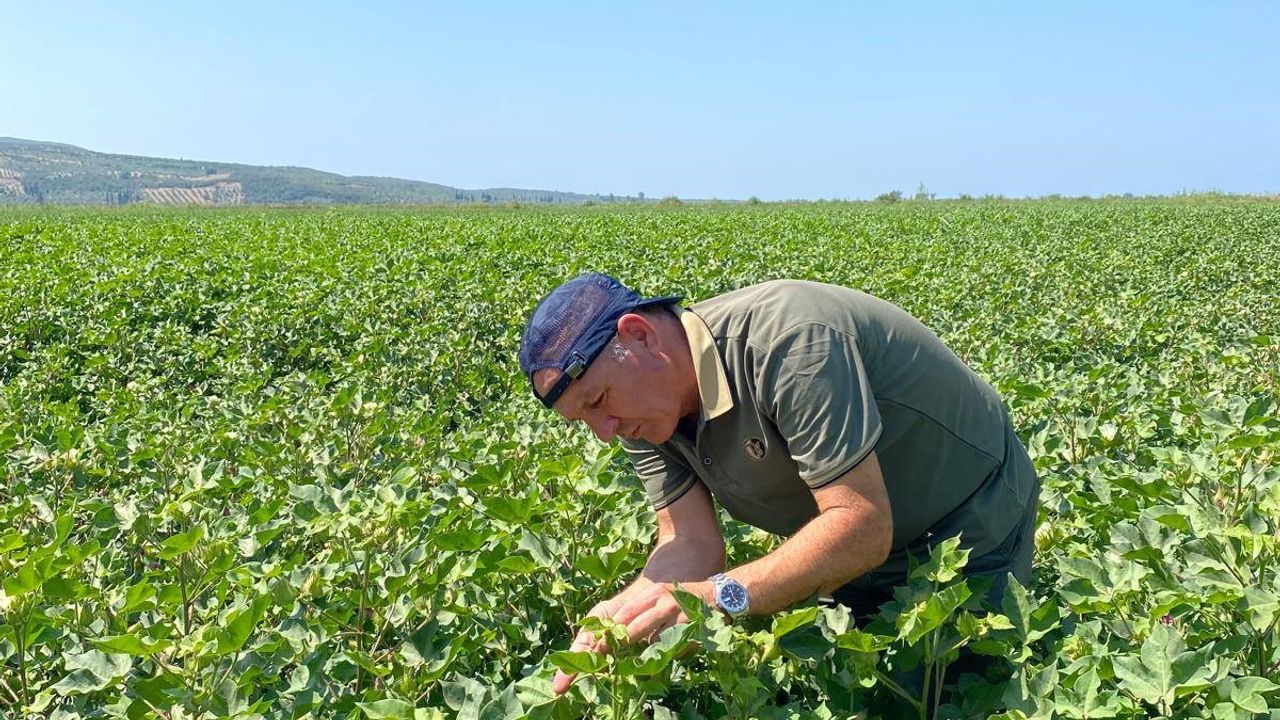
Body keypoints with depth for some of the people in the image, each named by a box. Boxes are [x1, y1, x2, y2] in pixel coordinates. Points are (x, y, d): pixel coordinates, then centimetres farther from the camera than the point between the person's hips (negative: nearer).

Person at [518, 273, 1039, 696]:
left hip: (973, 524, -6)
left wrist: (720, 597, -45)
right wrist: (622, 611, -33)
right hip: (866, 549, 7)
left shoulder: (786, 340, -37)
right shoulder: (646, 409, -11)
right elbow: (691, 546, -14)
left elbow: (863, 526, -38)